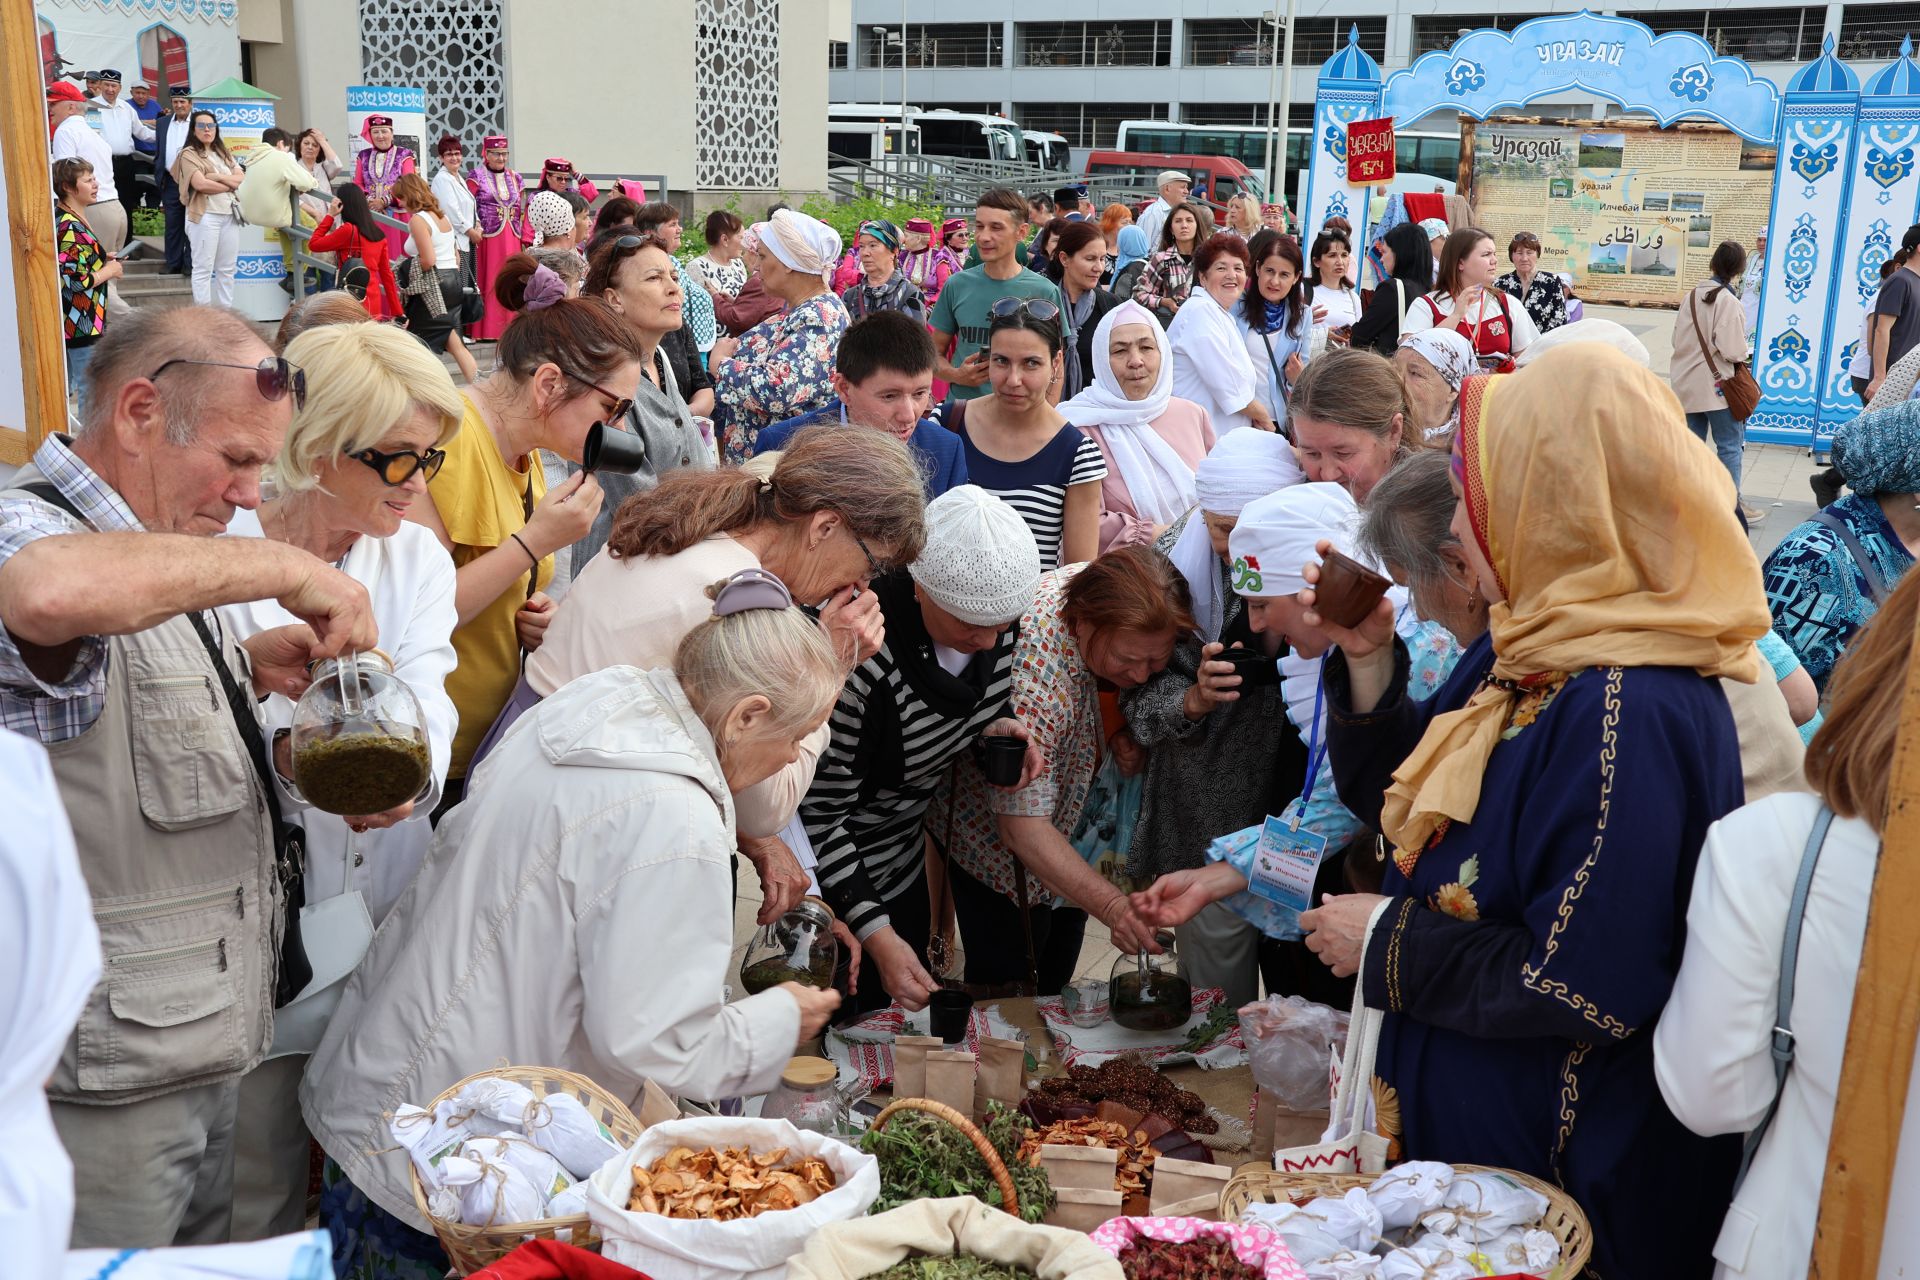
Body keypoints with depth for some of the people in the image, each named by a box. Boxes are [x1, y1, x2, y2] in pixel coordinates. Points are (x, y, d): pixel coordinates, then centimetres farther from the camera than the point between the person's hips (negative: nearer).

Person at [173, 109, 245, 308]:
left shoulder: (224, 154, 19)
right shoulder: (189, 154, -1)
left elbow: (241, 179, 7)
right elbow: (200, 184, -14)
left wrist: (218, 177, -9)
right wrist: (230, 185, -3)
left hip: (230, 215, 6)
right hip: (205, 215, -6)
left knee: (227, 269, 8)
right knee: (203, 269, -5)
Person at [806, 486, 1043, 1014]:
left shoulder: (993, 616, -15)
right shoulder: (858, 656, -35)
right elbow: (817, 815, -26)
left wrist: (993, 727, -14)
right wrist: (876, 934, -29)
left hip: (904, 852, 7)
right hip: (836, 877, -7)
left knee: (911, 1001, 22)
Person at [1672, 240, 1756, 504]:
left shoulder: (1692, 295, 3)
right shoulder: (1727, 301, -17)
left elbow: (1676, 339, 10)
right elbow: (1731, 350, -19)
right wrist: (1745, 353, 1)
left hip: (1688, 383, 7)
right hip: (1718, 385, -7)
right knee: (1730, 446, 3)